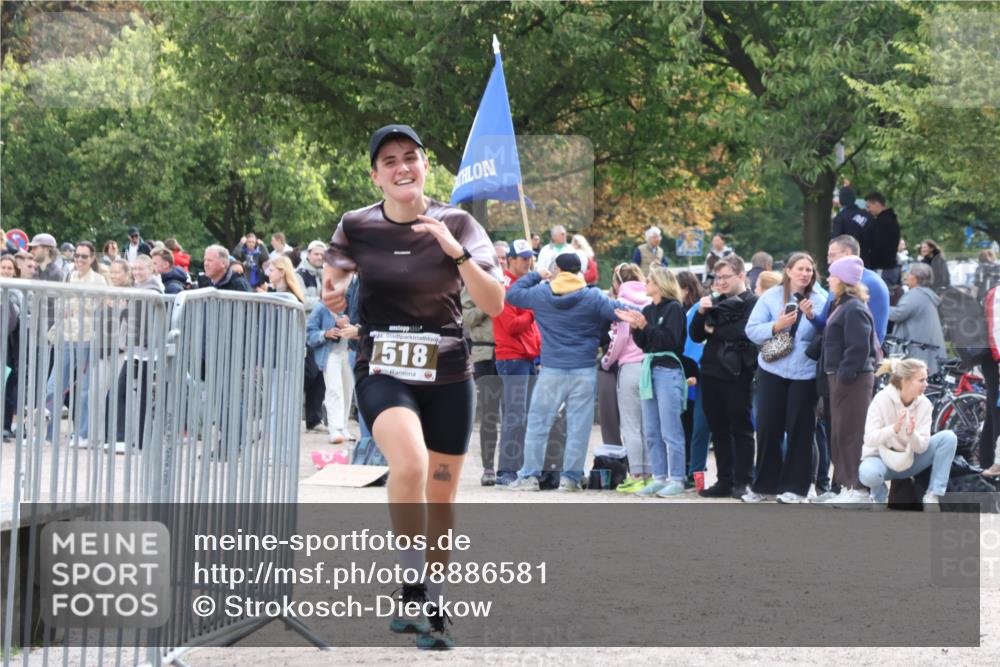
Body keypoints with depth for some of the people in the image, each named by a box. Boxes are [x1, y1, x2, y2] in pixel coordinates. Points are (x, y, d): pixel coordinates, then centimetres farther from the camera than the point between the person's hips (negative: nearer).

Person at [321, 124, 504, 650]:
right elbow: (335, 276, 17)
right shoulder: (356, 227, -3)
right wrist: (332, 294, -6)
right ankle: (411, 587, -18)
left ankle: (434, 609, 27)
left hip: (447, 375, 2)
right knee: (409, 463, -31)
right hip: (382, 371, -1)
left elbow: (495, 304, -10)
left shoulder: (457, 225, -5)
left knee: (440, 499, 9)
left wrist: (455, 251, -23)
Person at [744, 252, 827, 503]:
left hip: (805, 373, 0)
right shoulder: (770, 297, 2)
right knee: (768, 427, 2)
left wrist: (812, 317, -19)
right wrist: (776, 326, -18)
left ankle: (795, 486, 9)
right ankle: (764, 485, 12)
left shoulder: (820, 301, 3)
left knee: (800, 430, 1)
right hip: (772, 371, 0)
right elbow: (752, 330, -3)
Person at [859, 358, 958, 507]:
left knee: (948, 437, -17)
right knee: (868, 473, -40)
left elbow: (921, 447, -14)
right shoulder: (882, 399, -19)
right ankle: (880, 496, -2)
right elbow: (869, 439, -27)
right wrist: (894, 429, -44)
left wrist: (912, 434, -37)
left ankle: (932, 496, -15)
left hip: (909, 460, 4)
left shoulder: (924, 404, -10)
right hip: (882, 458, -4)